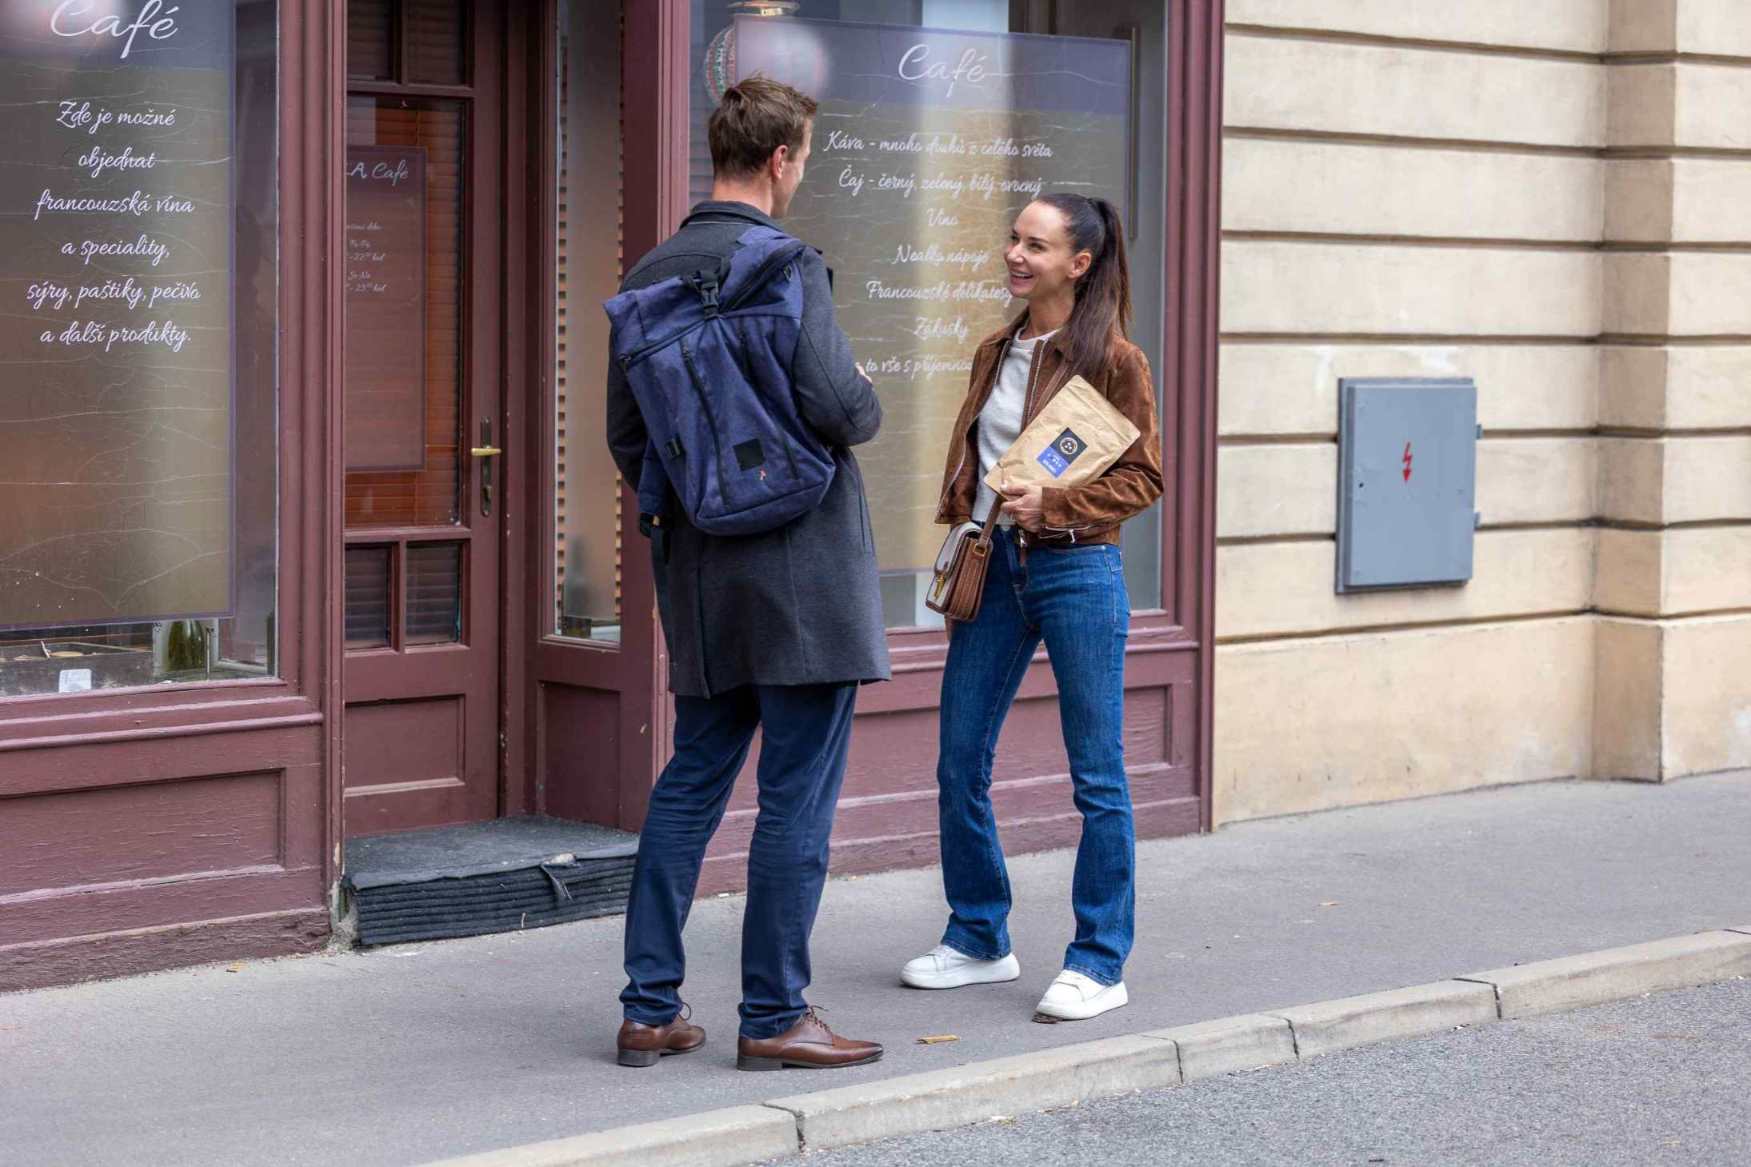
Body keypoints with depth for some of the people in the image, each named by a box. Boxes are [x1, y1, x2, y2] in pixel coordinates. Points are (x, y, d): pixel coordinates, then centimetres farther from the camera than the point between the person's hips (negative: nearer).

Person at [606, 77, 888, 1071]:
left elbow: (625, 432, 12)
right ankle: (774, 1016, 4)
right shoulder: (786, 267, -14)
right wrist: (867, 401, 0)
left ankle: (651, 1009, 14)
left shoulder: (650, 277, 8)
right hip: (800, 569, -7)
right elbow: (838, 409, -22)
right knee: (798, 798, 0)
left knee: (691, 784, 13)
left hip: (699, 574, 7)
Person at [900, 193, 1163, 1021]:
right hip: (993, 571, 7)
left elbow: (1142, 477, -8)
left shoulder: (1112, 360, -6)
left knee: (1097, 775, -1)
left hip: (1076, 571, -7)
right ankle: (979, 940, 22)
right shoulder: (996, 353, 14)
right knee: (959, 765, 8)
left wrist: (1052, 502, -20)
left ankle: (1099, 964, 6)